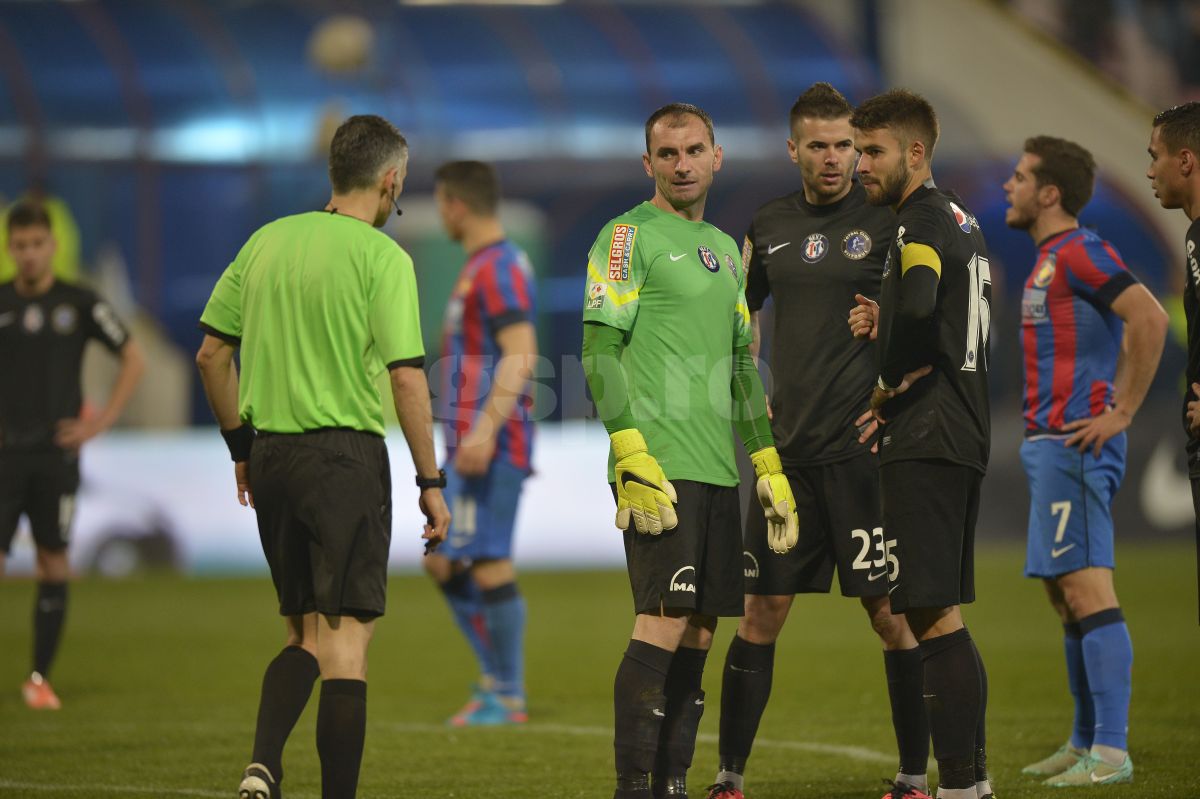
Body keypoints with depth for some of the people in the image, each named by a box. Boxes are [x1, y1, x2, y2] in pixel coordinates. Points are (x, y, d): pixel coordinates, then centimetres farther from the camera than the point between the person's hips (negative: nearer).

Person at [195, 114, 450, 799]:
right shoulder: (383, 257, -9)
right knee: (347, 638, -1)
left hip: (270, 454, 6)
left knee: (305, 633, 17)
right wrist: (431, 482, -6)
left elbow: (212, 354, 11)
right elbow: (408, 380, -13)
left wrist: (242, 444, 21)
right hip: (346, 454, -6)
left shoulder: (267, 242, 8)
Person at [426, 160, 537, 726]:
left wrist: (485, 429, -28)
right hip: (468, 445, 11)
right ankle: (496, 678, 14)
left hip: (491, 446, -11)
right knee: (443, 563, 11)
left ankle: (507, 699, -4)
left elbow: (520, 357, -21)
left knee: (489, 565, -8)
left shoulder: (500, 268, -12)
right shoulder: (481, 267, 19)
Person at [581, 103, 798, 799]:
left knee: (698, 629, 6)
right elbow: (600, 350, -9)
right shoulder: (629, 237, -3)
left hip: (718, 471, 7)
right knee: (665, 620, -12)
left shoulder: (725, 248, 20)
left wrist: (769, 466, 19)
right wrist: (631, 455, -18)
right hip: (659, 466, -7)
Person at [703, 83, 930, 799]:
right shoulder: (768, 228, 12)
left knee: (891, 612, -3)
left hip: (867, 446, -4)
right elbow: (740, 317, 24)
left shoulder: (888, 220, -3)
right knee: (763, 610, 5)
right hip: (789, 446, 4)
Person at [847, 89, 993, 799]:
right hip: (964, 439, 10)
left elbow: (917, 306, -28)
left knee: (933, 614, -10)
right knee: (945, 615, 13)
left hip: (926, 443, -10)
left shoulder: (922, 219, -11)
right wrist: (887, 327, 7)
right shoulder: (962, 219, 19)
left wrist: (891, 383, -14)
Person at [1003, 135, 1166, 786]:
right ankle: (1085, 743, 18)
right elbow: (1122, 338, 29)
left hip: (1074, 445, -11)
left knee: (1087, 591, -13)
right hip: (1048, 442, 11)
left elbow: (1149, 319, -24)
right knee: (1066, 595, 13)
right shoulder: (1051, 260, 19)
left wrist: (1121, 412, -21)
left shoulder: (1078, 253, -12)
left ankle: (1111, 753, -15)